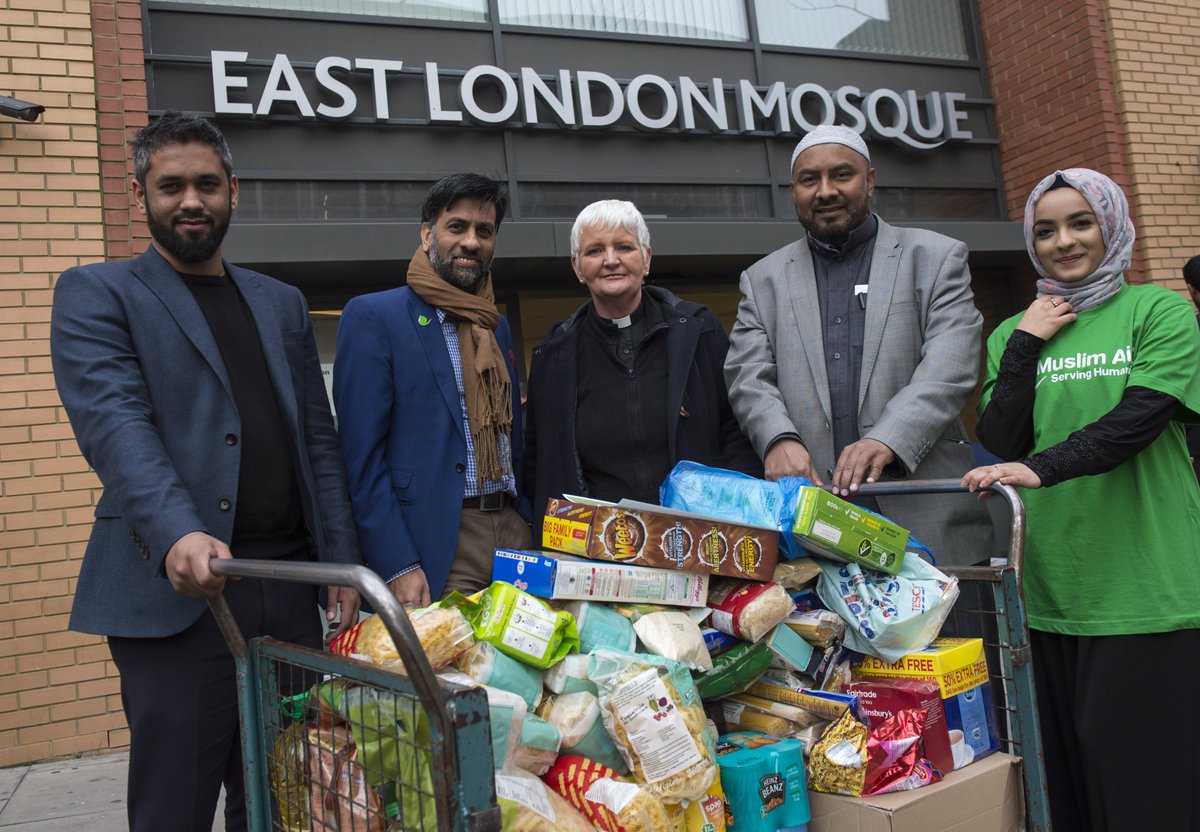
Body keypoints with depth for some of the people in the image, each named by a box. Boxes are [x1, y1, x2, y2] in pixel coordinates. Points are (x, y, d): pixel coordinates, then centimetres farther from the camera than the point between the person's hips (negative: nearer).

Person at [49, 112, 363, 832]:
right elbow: (113, 421, -13)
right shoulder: (97, 294, 4)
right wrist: (176, 535, -30)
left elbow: (319, 441, 15)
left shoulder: (282, 304, 17)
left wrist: (344, 564, 7)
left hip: (289, 591, 4)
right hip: (178, 592, -4)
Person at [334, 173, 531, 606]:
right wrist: (398, 566, -17)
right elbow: (362, 455, -10)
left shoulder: (497, 326, 16)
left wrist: (534, 531, 9)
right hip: (436, 546, -6)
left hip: (515, 533, 6)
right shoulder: (373, 316, -4)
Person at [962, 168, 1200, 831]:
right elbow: (1001, 443, 2)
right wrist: (1023, 346, -5)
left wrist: (1039, 468, -28)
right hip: (1053, 595, 3)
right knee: (1072, 773, 10)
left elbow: (1137, 421, -14)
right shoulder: (1014, 333, 12)